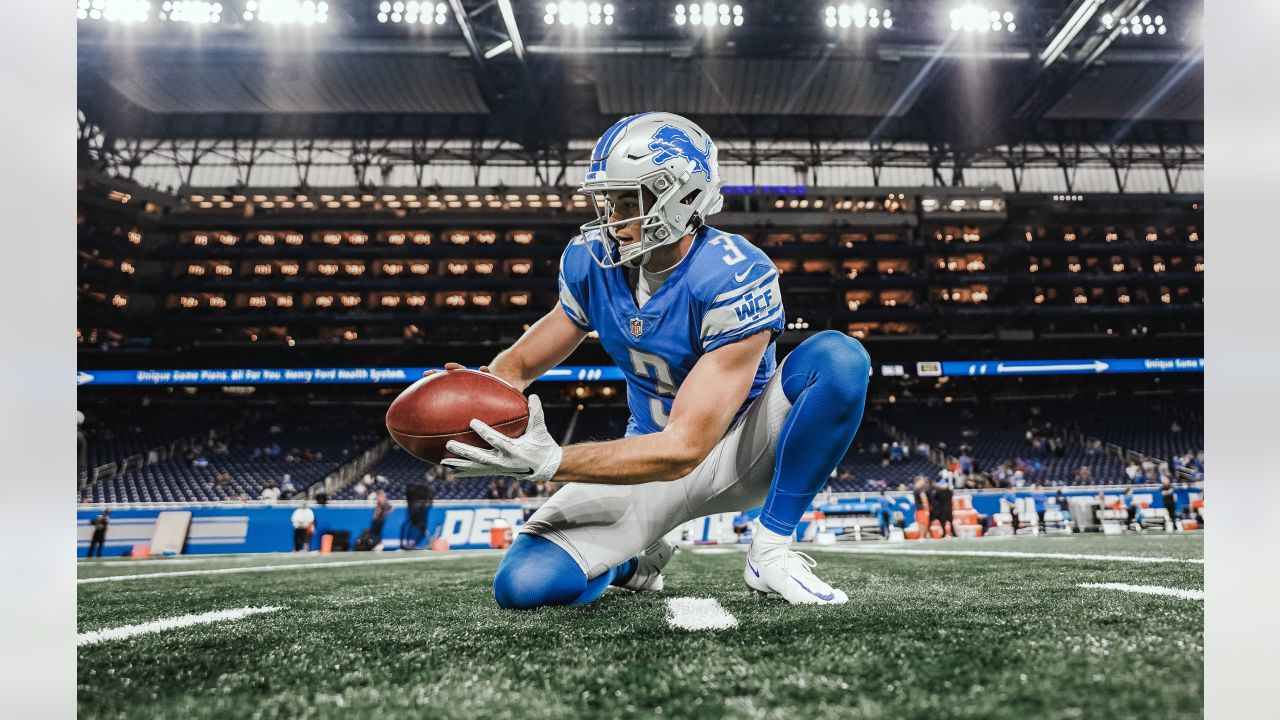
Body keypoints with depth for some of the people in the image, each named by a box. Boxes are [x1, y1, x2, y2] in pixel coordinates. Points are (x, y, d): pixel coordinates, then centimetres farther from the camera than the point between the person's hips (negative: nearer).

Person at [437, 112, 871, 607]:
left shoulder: (734, 278, -28)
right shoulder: (592, 261, -10)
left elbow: (685, 448, -32)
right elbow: (517, 366, 3)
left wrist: (551, 462, -41)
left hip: (741, 450, -3)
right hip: (653, 452, 3)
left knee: (838, 357, -32)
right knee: (523, 585, -17)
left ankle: (771, 551, -18)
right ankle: (634, 561, 17)